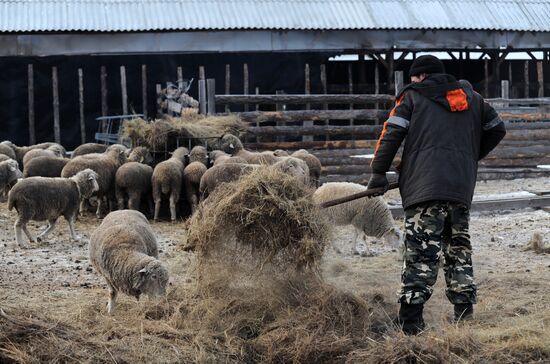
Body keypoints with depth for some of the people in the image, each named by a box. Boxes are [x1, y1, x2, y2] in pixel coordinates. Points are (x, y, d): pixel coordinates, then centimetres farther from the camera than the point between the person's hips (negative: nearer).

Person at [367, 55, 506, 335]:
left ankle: (411, 319, -16)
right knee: (458, 246, 16)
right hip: (462, 186, 4)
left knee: (421, 250, -10)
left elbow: (392, 132, 0)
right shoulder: (471, 97, 22)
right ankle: (464, 309, 11)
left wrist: (378, 172, 3)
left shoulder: (413, 96, 10)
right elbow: (497, 129, 24)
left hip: (425, 186, -4)